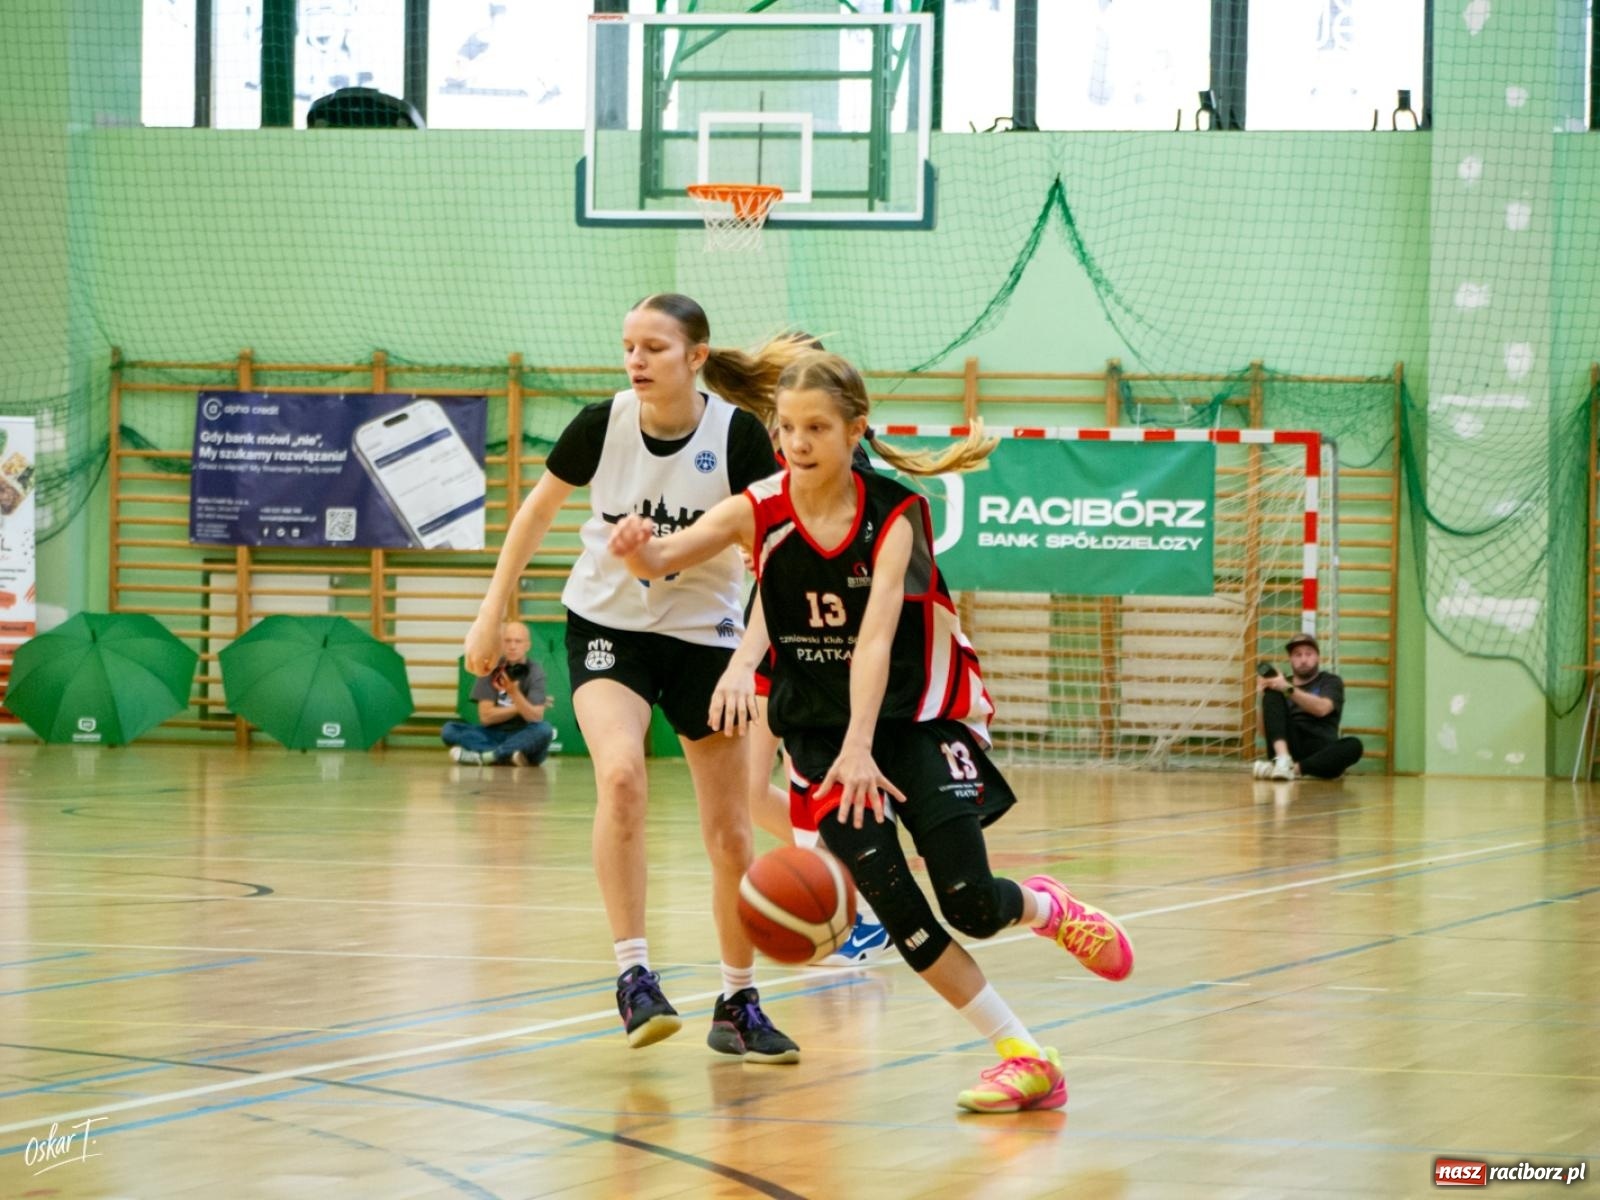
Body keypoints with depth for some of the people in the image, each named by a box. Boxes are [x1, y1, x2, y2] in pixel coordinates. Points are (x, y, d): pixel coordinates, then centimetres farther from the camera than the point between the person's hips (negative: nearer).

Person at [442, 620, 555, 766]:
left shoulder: (535, 672, -6)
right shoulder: (491, 669, 0)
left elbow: (536, 717, -19)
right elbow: (486, 716, -4)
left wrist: (515, 693, -35)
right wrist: (521, 707, -11)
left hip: (524, 738, -2)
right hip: (495, 735, 2)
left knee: (544, 729, -34)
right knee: (449, 729, -18)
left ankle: (484, 755, -31)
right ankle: (509, 754, -30)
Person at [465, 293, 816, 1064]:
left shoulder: (737, 435, -17)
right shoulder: (602, 425, -12)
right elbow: (536, 512, 4)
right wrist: (492, 613, 6)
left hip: (702, 634, 0)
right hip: (607, 625, 0)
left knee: (729, 833, 4)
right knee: (621, 774, -28)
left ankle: (738, 1006, 21)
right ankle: (633, 975, -22)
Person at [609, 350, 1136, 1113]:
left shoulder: (895, 514, -16)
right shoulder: (760, 512, -11)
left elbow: (876, 636, -29)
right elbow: (665, 559, -25)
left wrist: (859, 748, -40)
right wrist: (639, 550, -50)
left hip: (919, 714, -2)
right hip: (821, 727, 2)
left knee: (968, 903, -12)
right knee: (893, 903, -14)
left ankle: (1046, 909, 26)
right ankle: (1024, 1058, -2)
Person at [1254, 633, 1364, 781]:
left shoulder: (1330, 681, 14)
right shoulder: (1280, 685, 20)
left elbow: (1322, 708, -9)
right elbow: (1265, 732, 10)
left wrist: (1288, 689, -19)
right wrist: (1264, 698, -6)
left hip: (1321, 753, -1)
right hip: (1286, 748, 1)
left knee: (1353, 745, -32)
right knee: (1272, 693, -16)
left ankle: (1293, 769, -43)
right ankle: (1282, 759, -38)